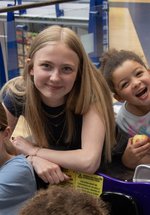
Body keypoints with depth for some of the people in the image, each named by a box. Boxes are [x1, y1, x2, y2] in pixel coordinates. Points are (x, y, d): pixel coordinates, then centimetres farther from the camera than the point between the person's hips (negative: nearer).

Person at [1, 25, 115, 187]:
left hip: (90, 179, -2)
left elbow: (89, 161, -35)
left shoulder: (90, 93, -27)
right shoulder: (16, 93, -19)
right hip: (44, 176, 2)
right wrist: (33, 159, -31)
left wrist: (32, 151, -25)